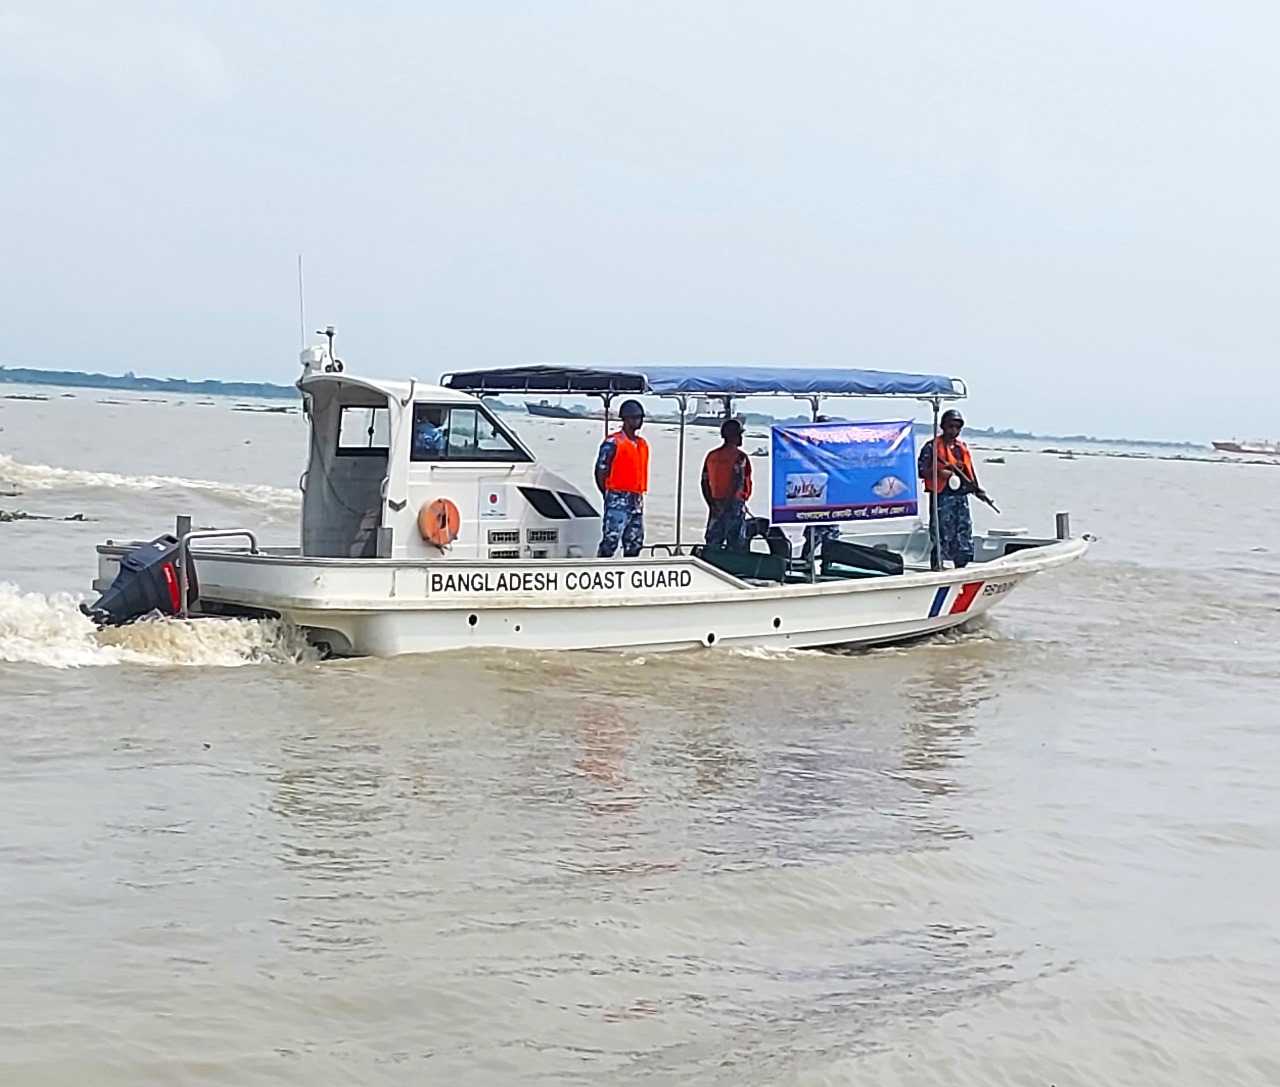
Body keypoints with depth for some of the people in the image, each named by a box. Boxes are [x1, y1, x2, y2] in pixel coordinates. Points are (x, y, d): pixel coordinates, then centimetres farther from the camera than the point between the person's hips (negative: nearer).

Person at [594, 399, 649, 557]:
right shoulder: (613, 442, -8)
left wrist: (638, 497, 11)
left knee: (634, 544, 10)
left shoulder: (643, 444, 15)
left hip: (637, 501, 8)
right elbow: (600, 472, -6)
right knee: (610, 541, -12)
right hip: (618, 501, -8)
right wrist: (611, 496, -2)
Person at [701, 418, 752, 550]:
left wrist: (711, 504, 4)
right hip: (734, 504, -5)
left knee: (712, 544, 8)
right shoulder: (739, 456, -8)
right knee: (736, 545, -2)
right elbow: (737, 482, -18)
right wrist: (728, 503, -17)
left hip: (715, 505, 5)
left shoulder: (711, 455, 9)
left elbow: (705, 482, 5)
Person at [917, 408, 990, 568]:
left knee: (964, 534, 8)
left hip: (961, 497, 6)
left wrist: (978, 490, 12)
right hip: (942, 498, -6)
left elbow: (970, 472, 21)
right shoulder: (932, 447, -4)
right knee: (943, 537, -6)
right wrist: (939, 472, -23)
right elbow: (921, 471, -9)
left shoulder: (963, 447, 16)